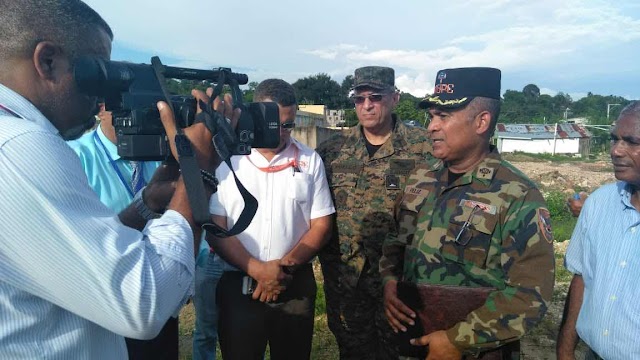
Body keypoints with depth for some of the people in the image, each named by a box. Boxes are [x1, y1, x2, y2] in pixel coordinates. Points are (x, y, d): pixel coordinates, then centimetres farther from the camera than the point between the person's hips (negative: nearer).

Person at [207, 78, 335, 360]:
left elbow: (321, 225, 1)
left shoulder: (310, 161, 1)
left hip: (296, 285, 2)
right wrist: (258, 270, -15)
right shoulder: (225, 159, -4)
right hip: (238, 284, -1)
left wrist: (285, 266, -12)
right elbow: (215, 228, -5)